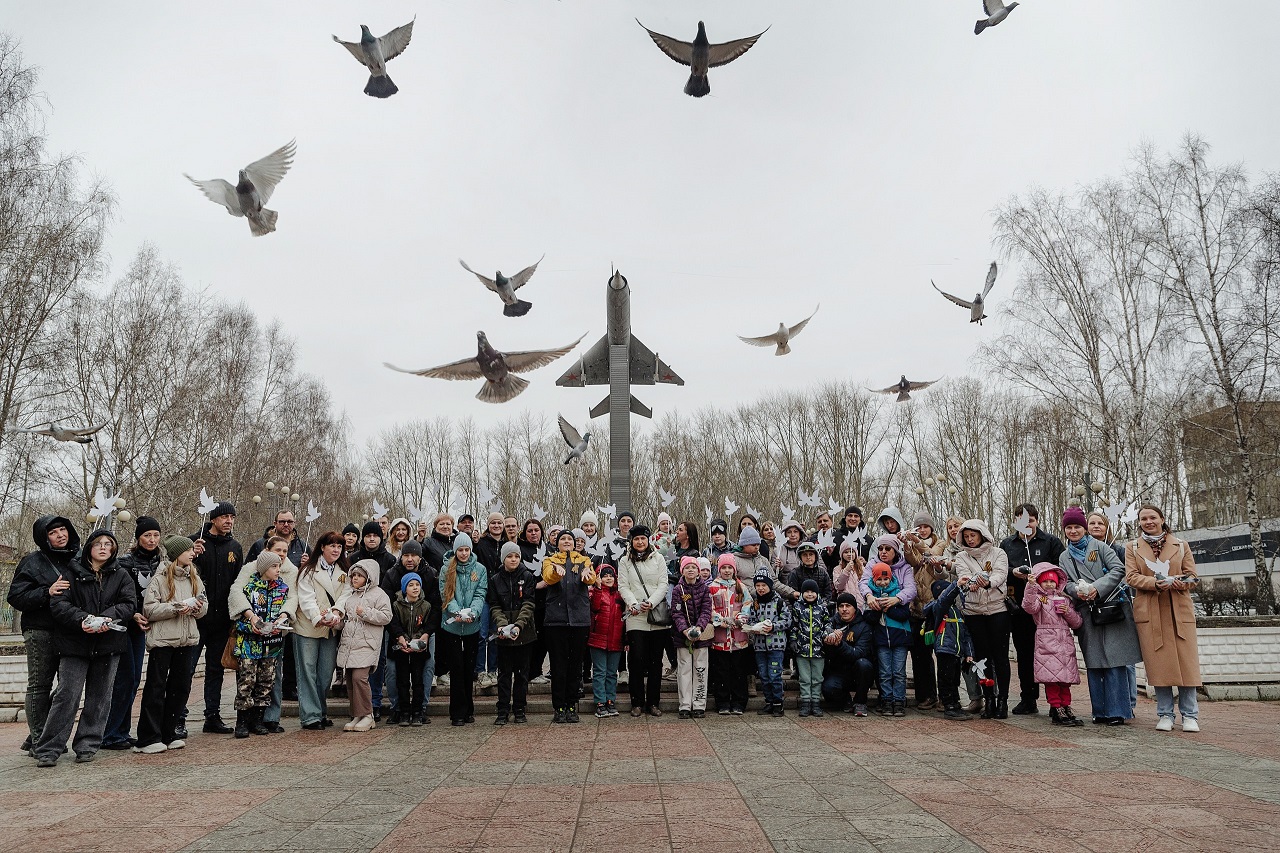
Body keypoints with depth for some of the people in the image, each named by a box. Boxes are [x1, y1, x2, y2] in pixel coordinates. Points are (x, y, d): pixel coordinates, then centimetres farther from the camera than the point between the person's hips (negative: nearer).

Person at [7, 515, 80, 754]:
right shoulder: (33, 562, -2)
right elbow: (15, 597, -6)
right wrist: (47, 592, -20)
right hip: (41, 632, -5)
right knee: (39, 686, 1)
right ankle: (38, 739, 8)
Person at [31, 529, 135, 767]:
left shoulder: (122, 577, 11)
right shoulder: (71, 573, 4)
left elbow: (128, 604, -1)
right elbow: (57, 603, -7)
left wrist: (109, 618, -20)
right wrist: (82, 619, -23)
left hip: (108, 644, 3)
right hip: (74, 643, -2)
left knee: (99, 697, 7)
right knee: (67, 695, -6)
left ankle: (87, 745, 17)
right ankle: (47, 749, 3)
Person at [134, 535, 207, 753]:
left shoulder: (194, 578, 13)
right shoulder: (159, 578, -6)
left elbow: (204, 607, 13)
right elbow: (149, 610, -13)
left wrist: (197, 606, -9)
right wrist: (176, 607, -20)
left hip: (187, 639, 6)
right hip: (162, 639, -6)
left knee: (181, 686, 9)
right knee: (156, 687, 0)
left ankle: (168, 734, 20)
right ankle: (148, 739, 6)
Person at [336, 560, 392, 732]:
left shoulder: (378, 594, -1)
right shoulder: (351, 596, 21)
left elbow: (386, 616, -9)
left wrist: (366, 613, -15)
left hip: (366, 645, -7)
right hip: (348, 643, 7)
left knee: (359, 677, -18)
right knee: (350, 680, 6)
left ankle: (367, 715, -6)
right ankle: (356, 716, 16)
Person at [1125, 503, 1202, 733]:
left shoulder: (1181, 546, 12)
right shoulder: (1133, 548, 9)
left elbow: (1192, 576, 7)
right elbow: (1131, 577, 0)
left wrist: (1178, 582, -15)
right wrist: (1155, 583, -18)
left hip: (1180, 611, 1)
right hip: (1149, 612, 0)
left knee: (1186, 662, -3)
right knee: (1158, 664, -1)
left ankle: (1190, 715, 7)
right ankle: (1165, 715, 8)